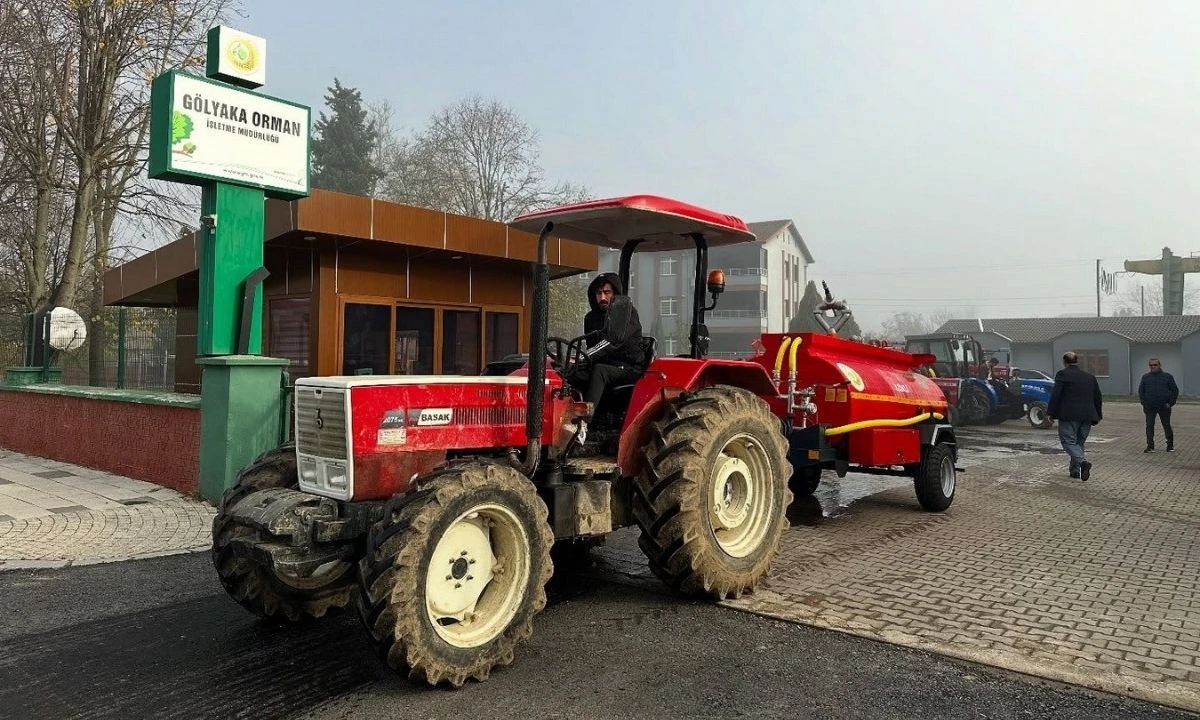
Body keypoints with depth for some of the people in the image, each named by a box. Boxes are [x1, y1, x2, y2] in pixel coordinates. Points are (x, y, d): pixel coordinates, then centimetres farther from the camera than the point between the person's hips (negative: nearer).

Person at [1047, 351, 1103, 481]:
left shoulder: (1062, 374, -4)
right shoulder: (1090, 376, 15)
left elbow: (1055, 395, -10)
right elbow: (1098, 398, 18)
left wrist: (1052, 413, -5)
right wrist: (1097, 416, 23)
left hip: (1069, 415, -6)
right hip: (1087, 416, 6)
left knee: (1068, 441, -5)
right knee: (1079, 443, 14)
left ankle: (1083, 462, -28)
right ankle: (1075, 470, 15)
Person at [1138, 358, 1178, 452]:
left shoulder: (1167, 376, 3)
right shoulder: (1145, 377, 8)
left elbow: (1175, 390, 4)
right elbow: (1140, 391, 11)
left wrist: (1170, 403, -5)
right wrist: (1144, 403, -1)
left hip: (1164, 407, -1)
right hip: (1150, 408, 1)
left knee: (1167, 426, 6)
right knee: (1149, 427, 0)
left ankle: (1170, 445, 18)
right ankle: (1150, 446, 6)